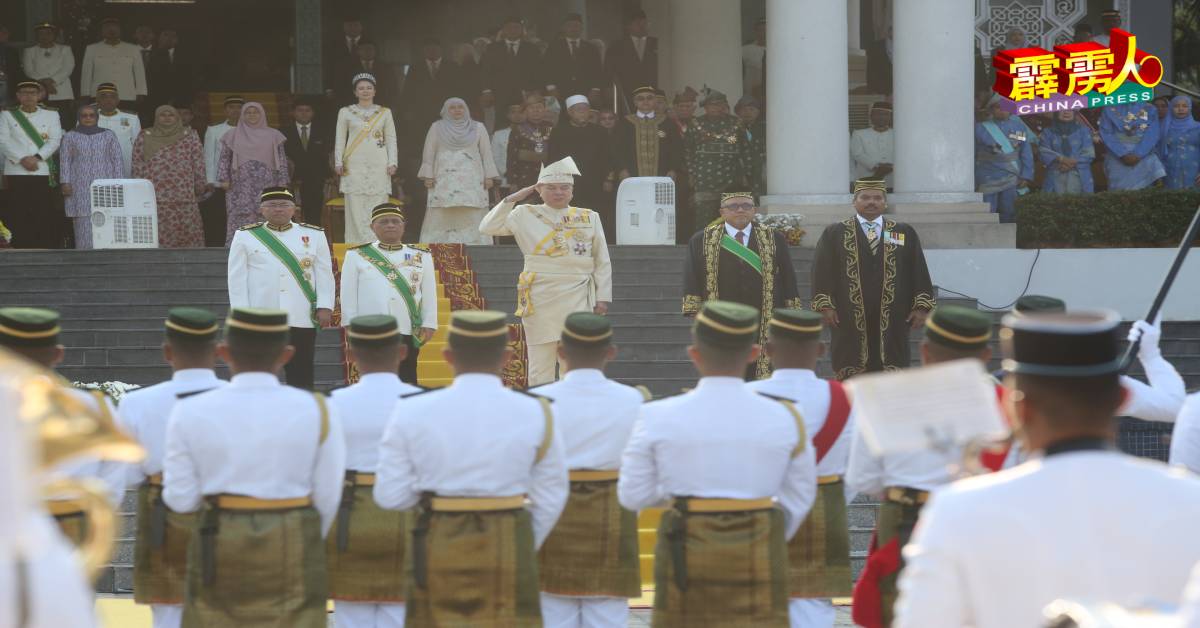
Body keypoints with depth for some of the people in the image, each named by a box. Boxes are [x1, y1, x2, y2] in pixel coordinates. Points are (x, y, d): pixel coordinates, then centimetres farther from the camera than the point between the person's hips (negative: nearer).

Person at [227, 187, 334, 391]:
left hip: (302, 318, 1)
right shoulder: (245, 237, 5)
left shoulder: (314, 235, 9)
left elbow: (324, 275, 8)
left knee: (301, 375, 4)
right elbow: (238, 278, 2)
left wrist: (325, 307, -2)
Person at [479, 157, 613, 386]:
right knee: (540, 363, 2)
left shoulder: (589, 218, 9)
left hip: (578, 298, 0)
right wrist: (512, 199, -2)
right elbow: (488, 227, -1)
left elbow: (603, 262, 9)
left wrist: (603, 297, 2)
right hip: (539, 297, 0)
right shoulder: (525, 215, 6)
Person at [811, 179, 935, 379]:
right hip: (850, 321, -1)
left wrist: (922, 307, 0)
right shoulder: (834, 234, 8)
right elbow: (822, 272, 4)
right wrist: (825, 305, -6)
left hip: (891, 320, 1)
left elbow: (919, 272, 9)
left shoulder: (906, 234, 11)